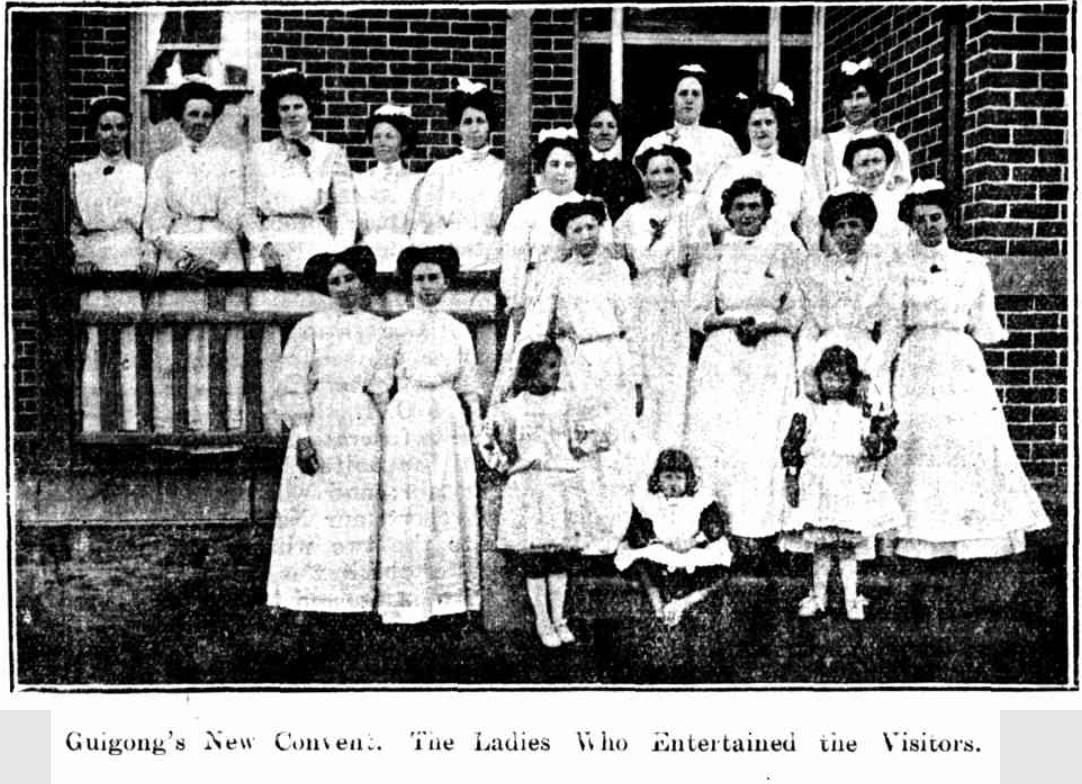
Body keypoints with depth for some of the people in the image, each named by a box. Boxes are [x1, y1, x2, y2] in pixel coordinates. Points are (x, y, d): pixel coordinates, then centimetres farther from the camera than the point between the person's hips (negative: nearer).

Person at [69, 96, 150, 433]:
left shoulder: (140, 173, 14)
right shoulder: (78, 173, 13)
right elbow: (71, 225, 10)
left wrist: (149, 258, -4)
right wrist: (79, 257, -5)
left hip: (133, 264, 0)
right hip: (94, 265, 0)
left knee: (131, 346, -5)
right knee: (95, 346, -6)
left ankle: (132, 424, -3)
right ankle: (92, 424, -4)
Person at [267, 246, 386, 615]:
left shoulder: (380, 330, 12)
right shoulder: (310, 328, 3)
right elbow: (291, 387, -3)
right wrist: (302, 436, -13)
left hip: (366, 436, 3)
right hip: (320, 431, -2)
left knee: (360, 521, 2)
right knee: (314, 517, -4)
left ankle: (357, 602, 6)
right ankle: (304, 601, 1)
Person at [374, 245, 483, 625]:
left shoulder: (458, 330, 12)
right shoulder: (397, 328, 2)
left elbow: (468, 386, 13)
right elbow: (380, 382, 2)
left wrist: (479, 428, 5)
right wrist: (375, 427, -5)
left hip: (450, 421, 3)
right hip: (408, 420, -3)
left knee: (453, 506, 3)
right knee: (409, 508, -4)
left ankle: (451, 595, 12)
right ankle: (406, 600, 3)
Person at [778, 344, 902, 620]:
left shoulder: (862, 411, 2)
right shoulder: (808, 408, 0)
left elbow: (886, 439, 7)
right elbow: (791, 445, 2)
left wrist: (878, 445, -16)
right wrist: (791, 476, -2)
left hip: (851, 486, 0)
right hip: (816, 485, 0)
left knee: (847, 546, 2)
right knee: (820, 545, 6)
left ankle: (852, 600, 12)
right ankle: (817, 596, 19)